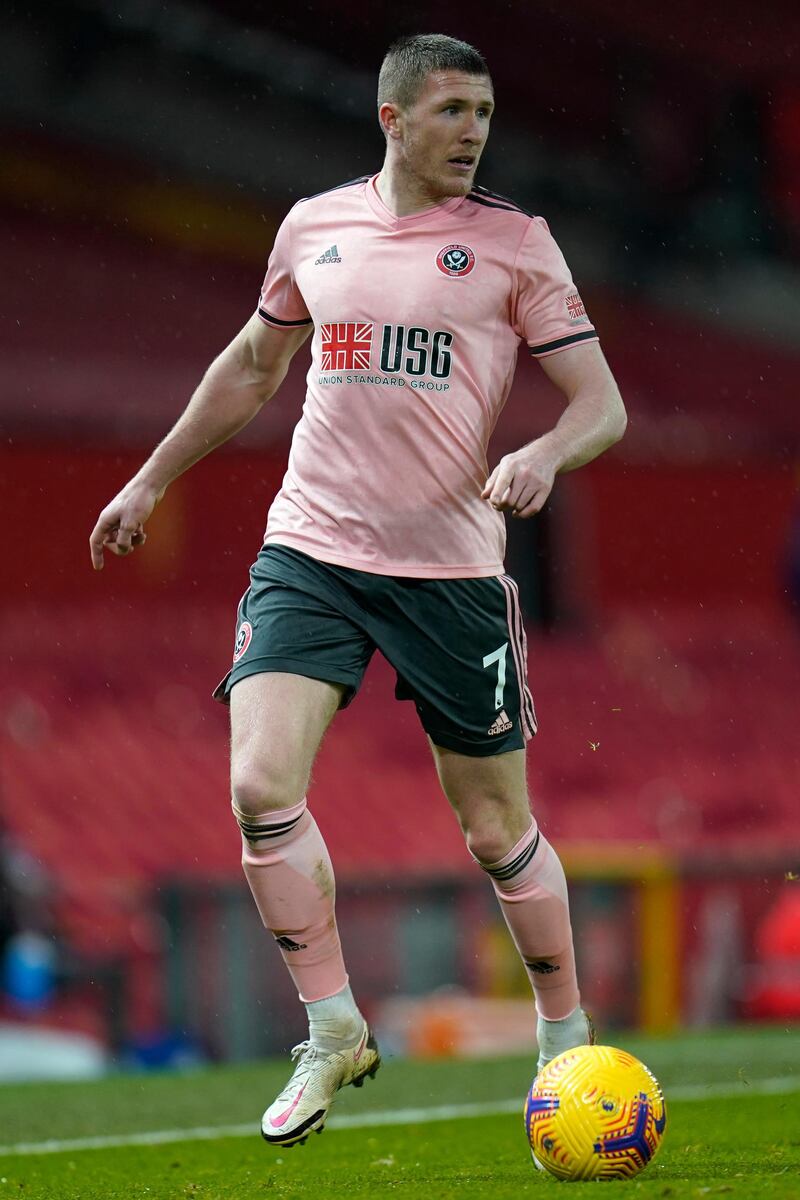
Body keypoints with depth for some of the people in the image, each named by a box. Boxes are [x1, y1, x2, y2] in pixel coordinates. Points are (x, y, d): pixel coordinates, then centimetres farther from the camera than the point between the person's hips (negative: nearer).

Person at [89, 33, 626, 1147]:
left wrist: (542, 456, -23)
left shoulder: (514, 241, 0)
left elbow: (602, 404, -1)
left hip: (452, 571, -2)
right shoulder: (314, 227, 8)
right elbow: (252, 365, 25)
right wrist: (152, 480, 28)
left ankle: (566, 1036, 25)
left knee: (497, 827, 3)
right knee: (261, 785, -16)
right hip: (309, 551, 2)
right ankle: (334, 1033, -1)